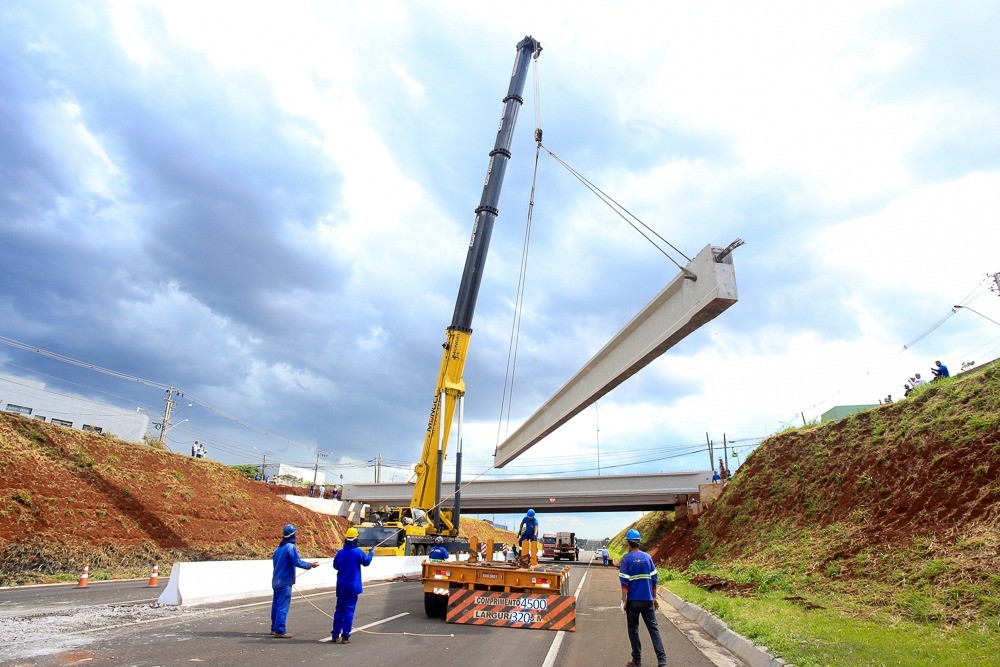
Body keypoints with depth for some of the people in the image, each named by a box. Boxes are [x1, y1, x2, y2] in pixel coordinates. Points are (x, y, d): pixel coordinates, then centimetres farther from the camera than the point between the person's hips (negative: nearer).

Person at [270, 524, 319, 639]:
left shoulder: (278, 548, 11)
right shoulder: (290, 547, -15)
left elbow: (275, 561, 18)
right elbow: (297, 562, -20)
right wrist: (311, 565, -7)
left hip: (276, 581, 9)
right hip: (285, 582, -9)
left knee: (276, 605, 16)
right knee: (283, 606, -5)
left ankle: (274, 628, 25)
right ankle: (280, 631, -5)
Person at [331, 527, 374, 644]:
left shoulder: (340, 553, -4)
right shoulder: (358, 552, -11)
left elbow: (335, 566, 11)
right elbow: (366, 562, 5)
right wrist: (371, 553, 22)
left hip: (341, 587, 3)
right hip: (353, 587, -3)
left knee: (339, 610, 14)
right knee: (349, 611, 1)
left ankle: (335, 635, 18)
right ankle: (345, 636, 2)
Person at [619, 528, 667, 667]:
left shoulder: (626, 558, -9)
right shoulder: (647, 557, 2)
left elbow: (624, 582, -11)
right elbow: (654, 579, 6)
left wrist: (624, 600, -6)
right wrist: (654, 598, 14)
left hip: (633, 600, -3)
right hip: (648, 599, 3)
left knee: (633, 629, 10)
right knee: (653, 628, 7)